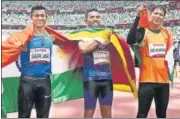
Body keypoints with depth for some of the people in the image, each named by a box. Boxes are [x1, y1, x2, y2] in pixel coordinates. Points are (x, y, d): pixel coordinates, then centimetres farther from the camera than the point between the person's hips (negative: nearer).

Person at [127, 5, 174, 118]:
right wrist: (138, 17, -29)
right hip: (147, 79, -5)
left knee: (162, 113, 17)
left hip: (164, 79, 5)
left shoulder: (167, 33, 9)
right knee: (142, 113, 0)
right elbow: (130, 41, -28)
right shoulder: (143, 31, -6)